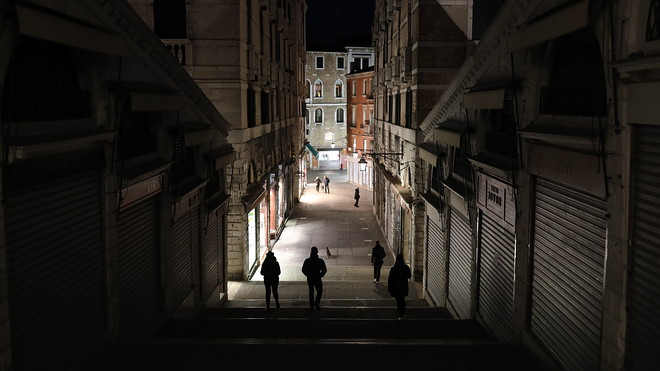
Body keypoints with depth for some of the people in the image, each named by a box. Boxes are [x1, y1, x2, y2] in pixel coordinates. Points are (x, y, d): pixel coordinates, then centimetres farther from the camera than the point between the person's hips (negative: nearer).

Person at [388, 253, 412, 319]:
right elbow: (409, 276, 2)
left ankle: (401, 315, 9)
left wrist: (389, 288, -2)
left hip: (396, 287, -3)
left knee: (398, 300, 9)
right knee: (402, 300, 23)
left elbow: (390, 279, -12)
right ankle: (403, 313, 32)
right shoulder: (406, 268, -11)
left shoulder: (393, 269, -17)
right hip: (404, 287, 3)